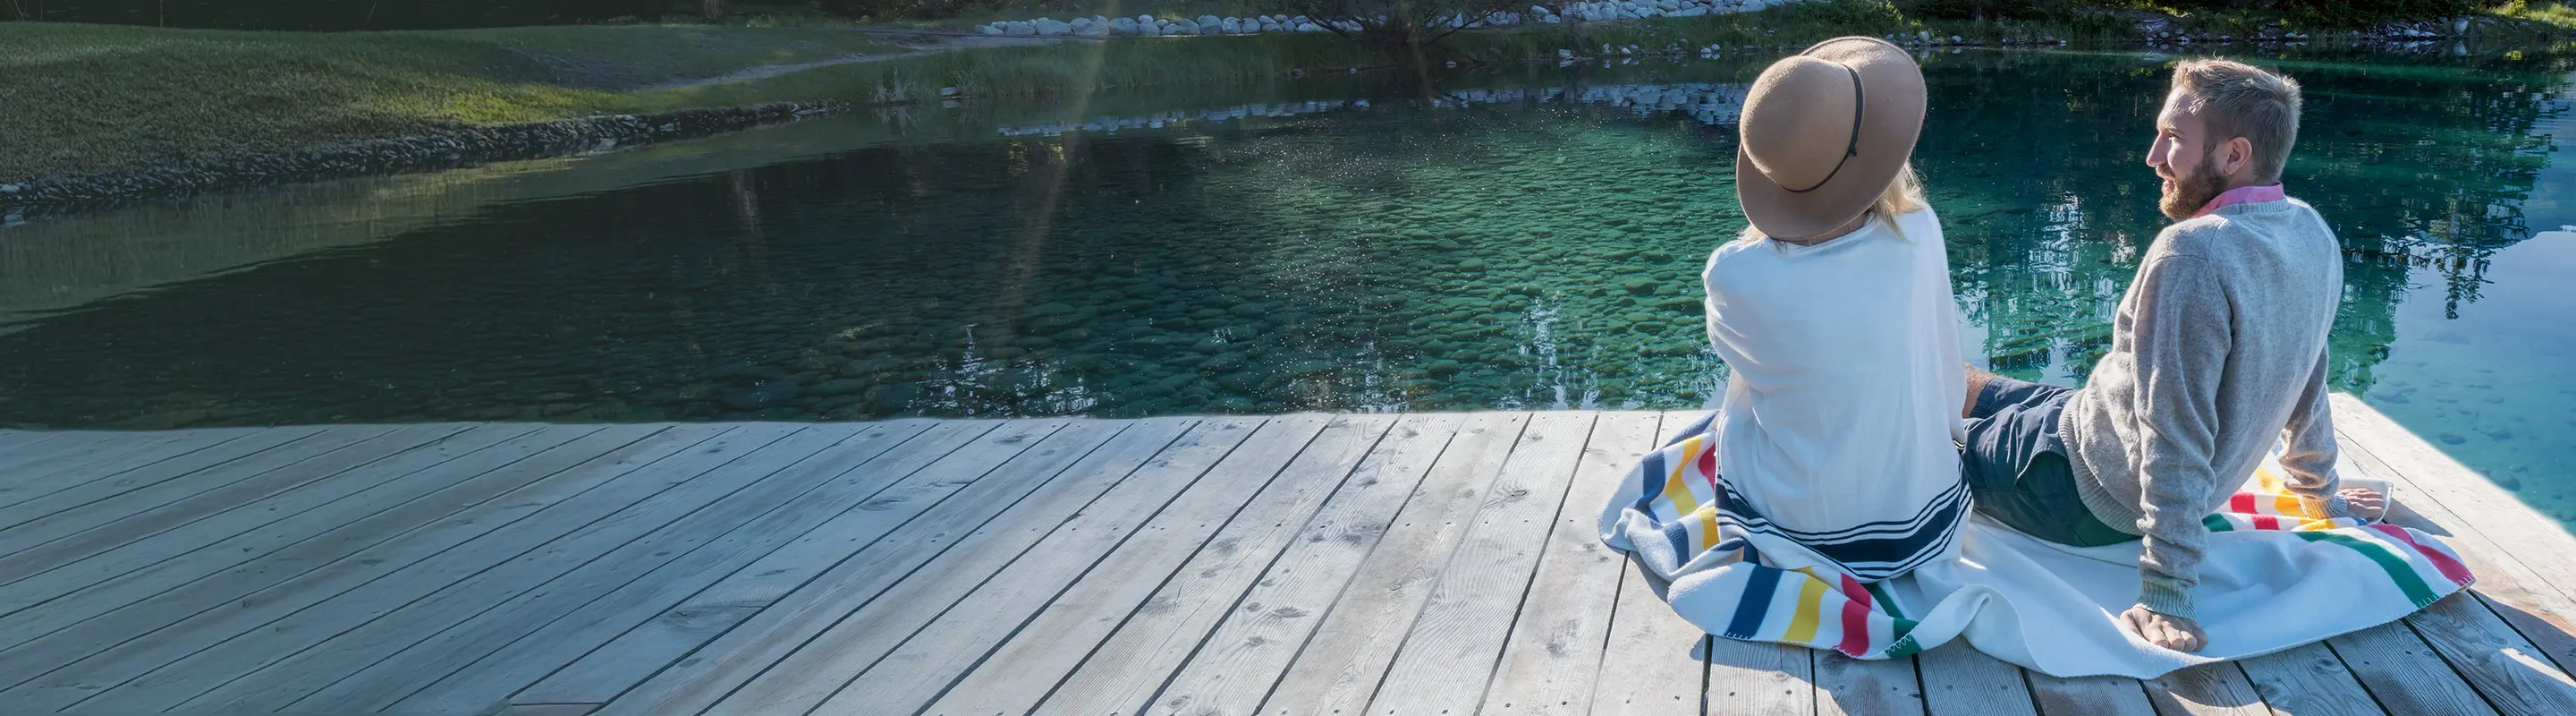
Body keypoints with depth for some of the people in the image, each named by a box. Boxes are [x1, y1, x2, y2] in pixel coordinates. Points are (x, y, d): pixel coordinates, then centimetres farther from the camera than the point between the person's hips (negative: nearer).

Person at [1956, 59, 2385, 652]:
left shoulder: (2193, 254, -29)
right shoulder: (2313, 233, -1)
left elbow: (2177, 441, -30)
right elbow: (2307, 383, 12)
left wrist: (2166, 596, -26)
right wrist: (2318, 490, 26)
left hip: (2089, 493, -9)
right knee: (1960, 384, 20)